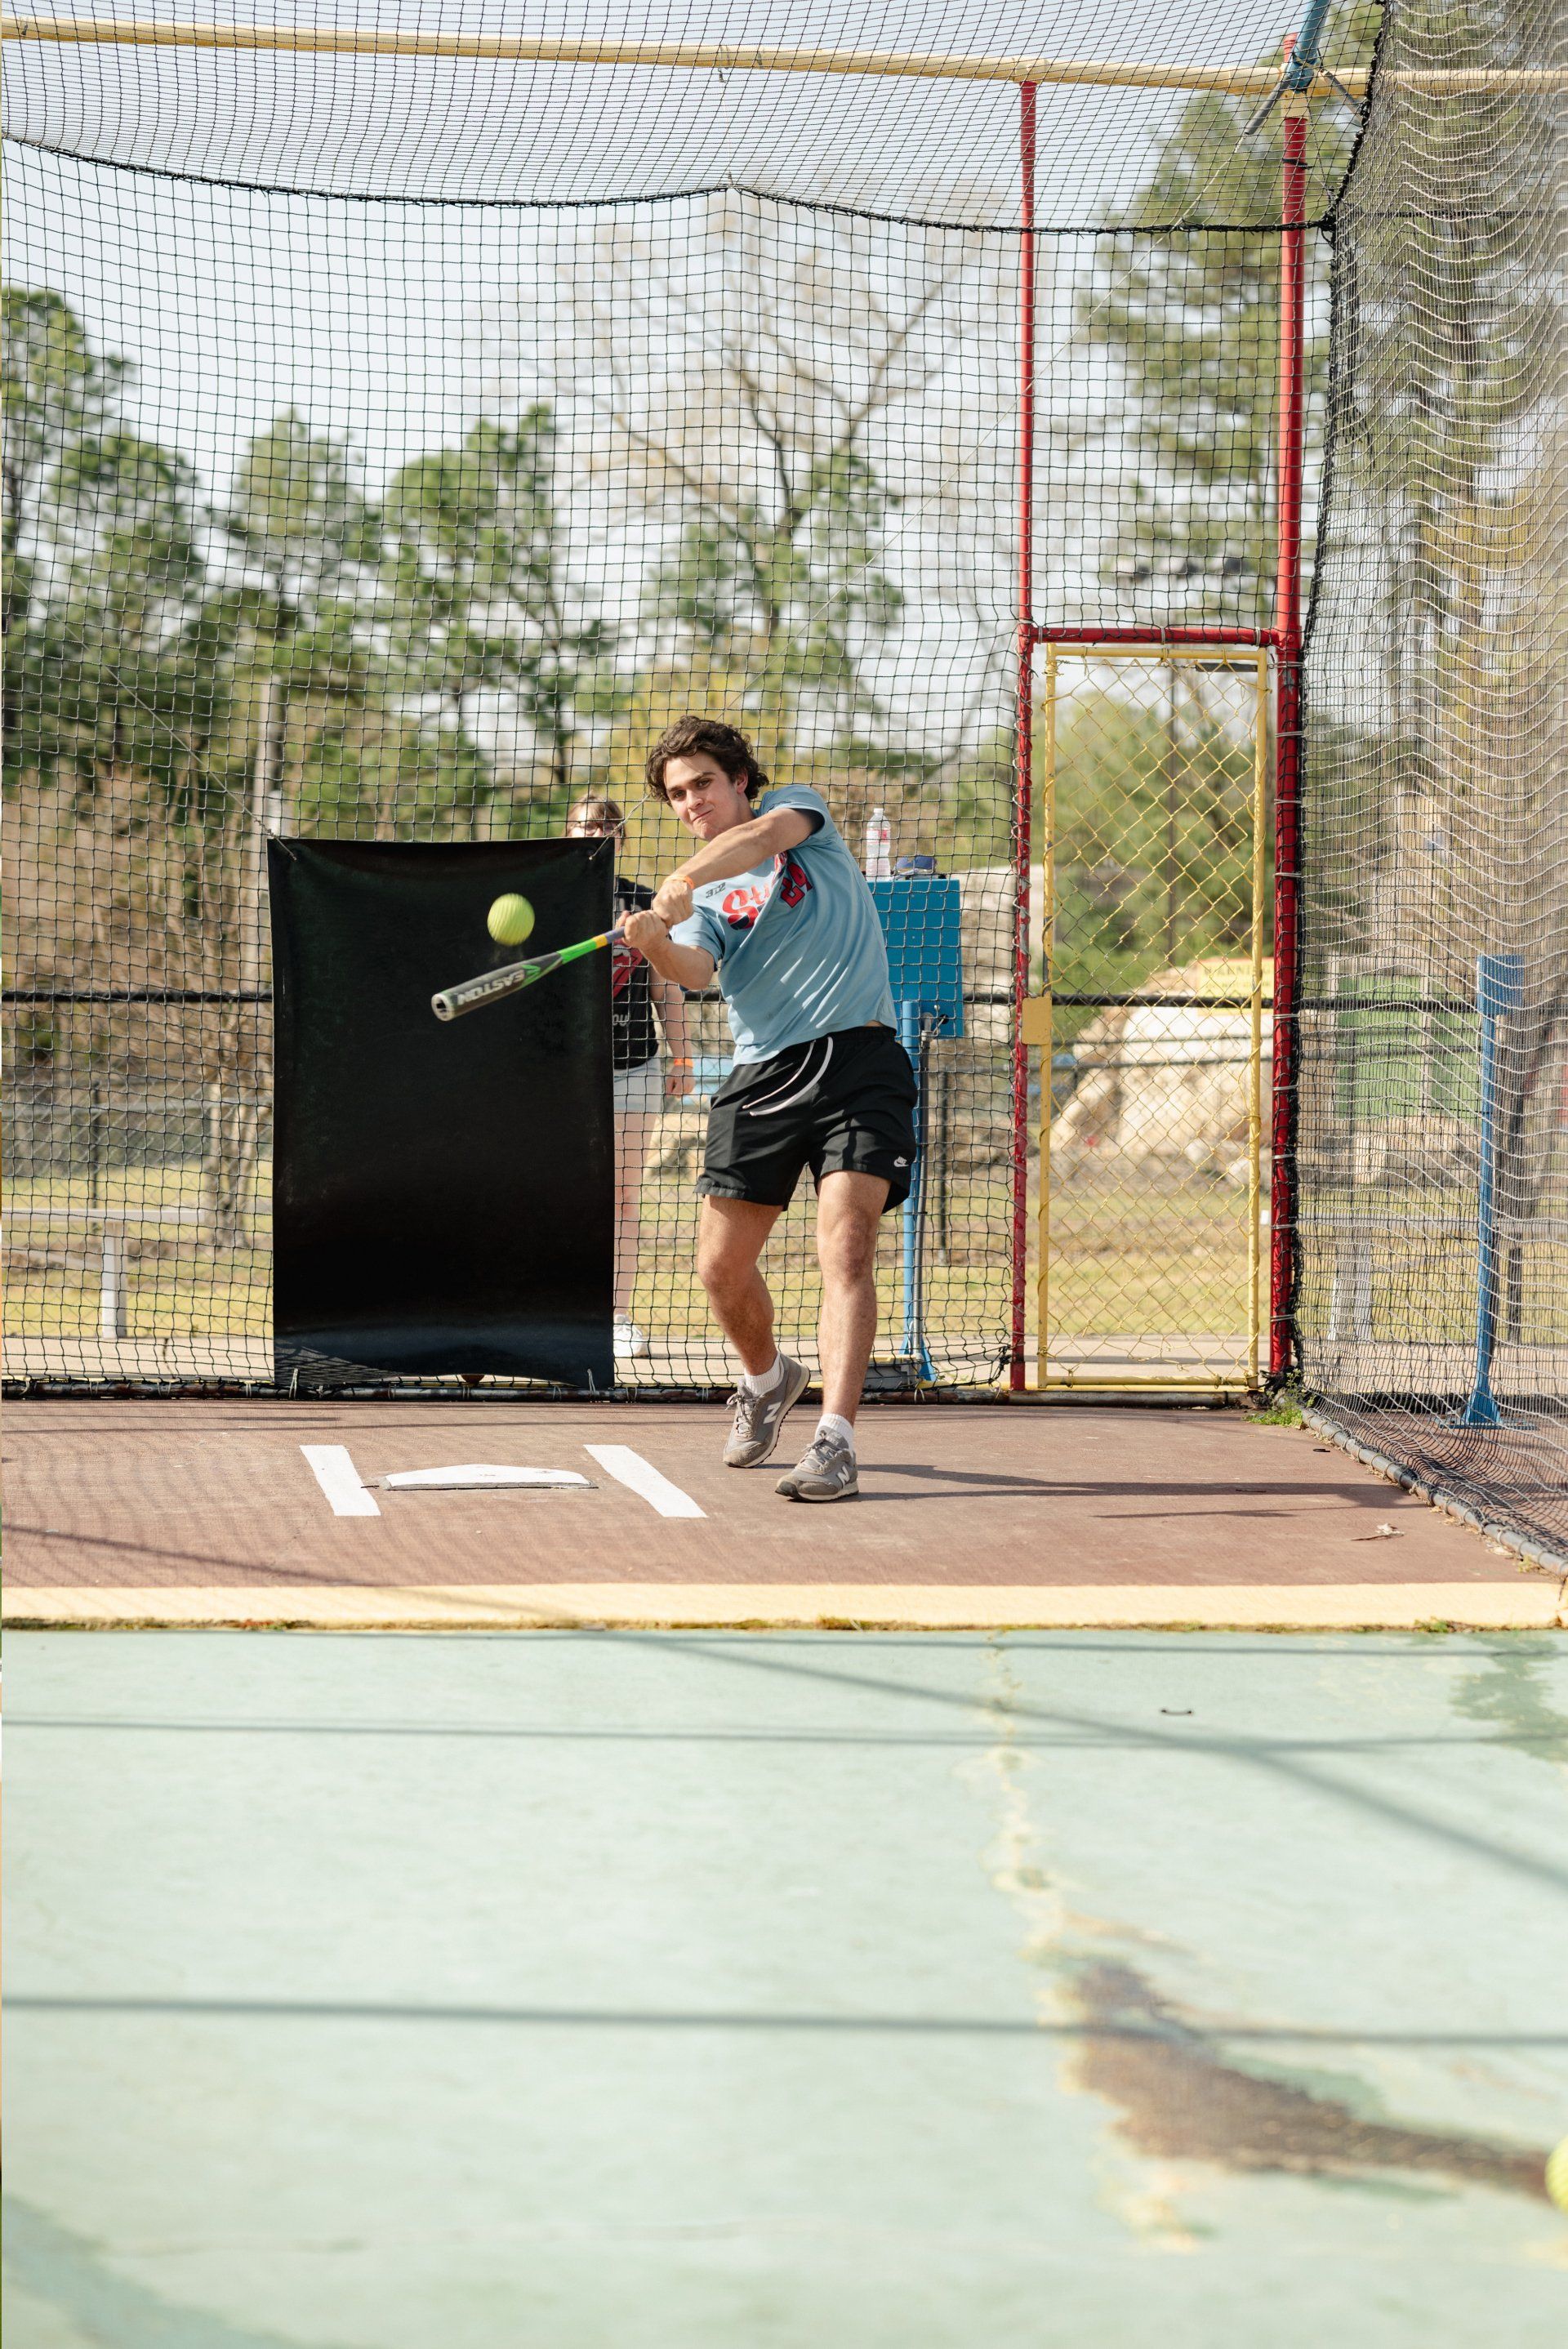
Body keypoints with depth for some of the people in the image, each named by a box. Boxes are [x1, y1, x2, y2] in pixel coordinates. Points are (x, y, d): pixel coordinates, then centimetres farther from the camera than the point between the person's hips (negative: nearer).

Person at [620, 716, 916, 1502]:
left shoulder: (798, 806, 9)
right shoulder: (702, 899, 14)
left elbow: (768, 833, -17)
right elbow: (697, 969, -8)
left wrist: (684, 878, -32)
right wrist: (656, 945, -31)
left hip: (857, 1060, -4)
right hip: (762, 1077, 4)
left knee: (845, 1245, -19)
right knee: (721, 1266, 2)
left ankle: (834, 1442, -24)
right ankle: (767, 1380, 34)